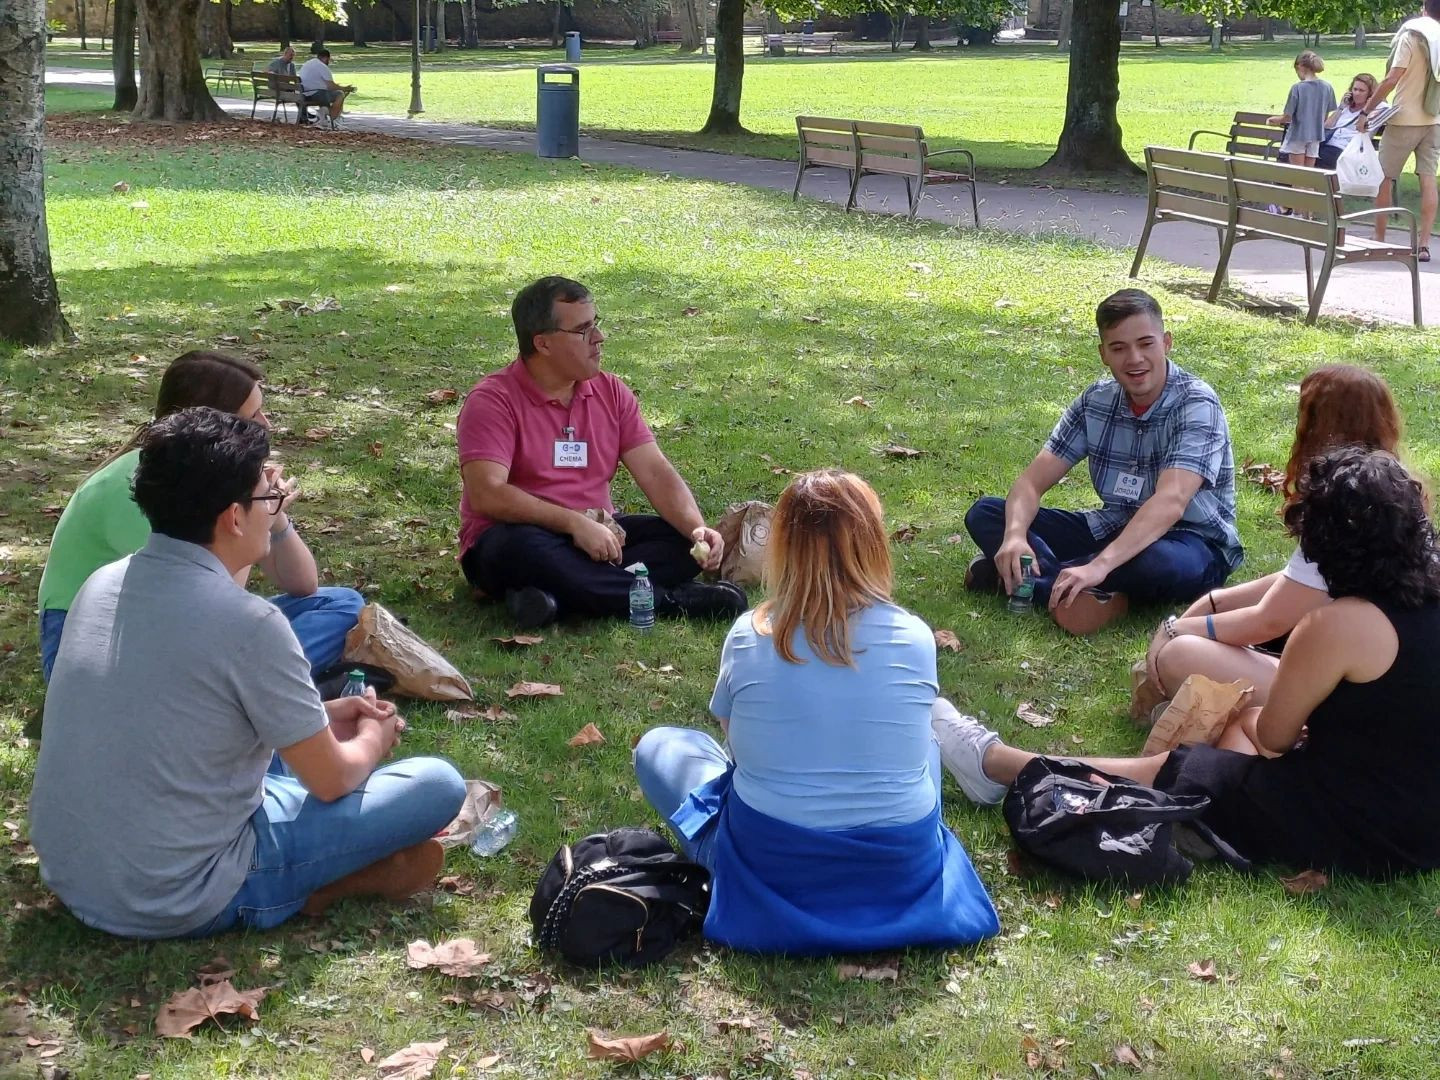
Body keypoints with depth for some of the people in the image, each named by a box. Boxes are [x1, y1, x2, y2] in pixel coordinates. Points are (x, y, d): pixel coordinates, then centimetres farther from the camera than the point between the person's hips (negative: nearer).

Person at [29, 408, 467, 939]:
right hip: (181, 903, -8)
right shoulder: (247, 623, -21)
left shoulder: (103, 583, 1)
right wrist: (374, 739, 14)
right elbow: (331, 781, -9)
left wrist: (322, 717, 19)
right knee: (439, 785, -3)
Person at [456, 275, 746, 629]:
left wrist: (697, 529, -18)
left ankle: (554, 595, -32)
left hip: (596, 537, 6)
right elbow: (487, 494, -23)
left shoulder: (611, 392, 6)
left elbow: (655, 472, 0)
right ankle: (669, 599, -31)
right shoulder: (493, 400, -11)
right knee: (523, 549, -40)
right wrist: (575, 523, -29)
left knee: (686, 541, -15)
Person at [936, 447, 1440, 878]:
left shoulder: (1341, 623, -23)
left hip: (1360, 830, -8)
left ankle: (995, 763, 22)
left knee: (1166, 770, 7)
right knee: (1244, 719, 24)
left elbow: (1274, 736, -9)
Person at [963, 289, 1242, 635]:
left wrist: (1100, 566, -47)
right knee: (984, 514, -8)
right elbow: (1032, 482, -7)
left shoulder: (1196, 405, -19)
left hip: (1191, 544, -6)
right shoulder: (1095, 402, -2)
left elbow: (1170, 502, -34)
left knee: (1157, 562, -43)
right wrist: (1015, 534, -30)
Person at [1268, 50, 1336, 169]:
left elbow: (1288, 116, -12)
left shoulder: (1297, 88, -15)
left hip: (1297, 135, -4)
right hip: (1315, 136, 4)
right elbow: (1326, 115, 6)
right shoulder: (1327, 87, -3)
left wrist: (1276, 120, 8)